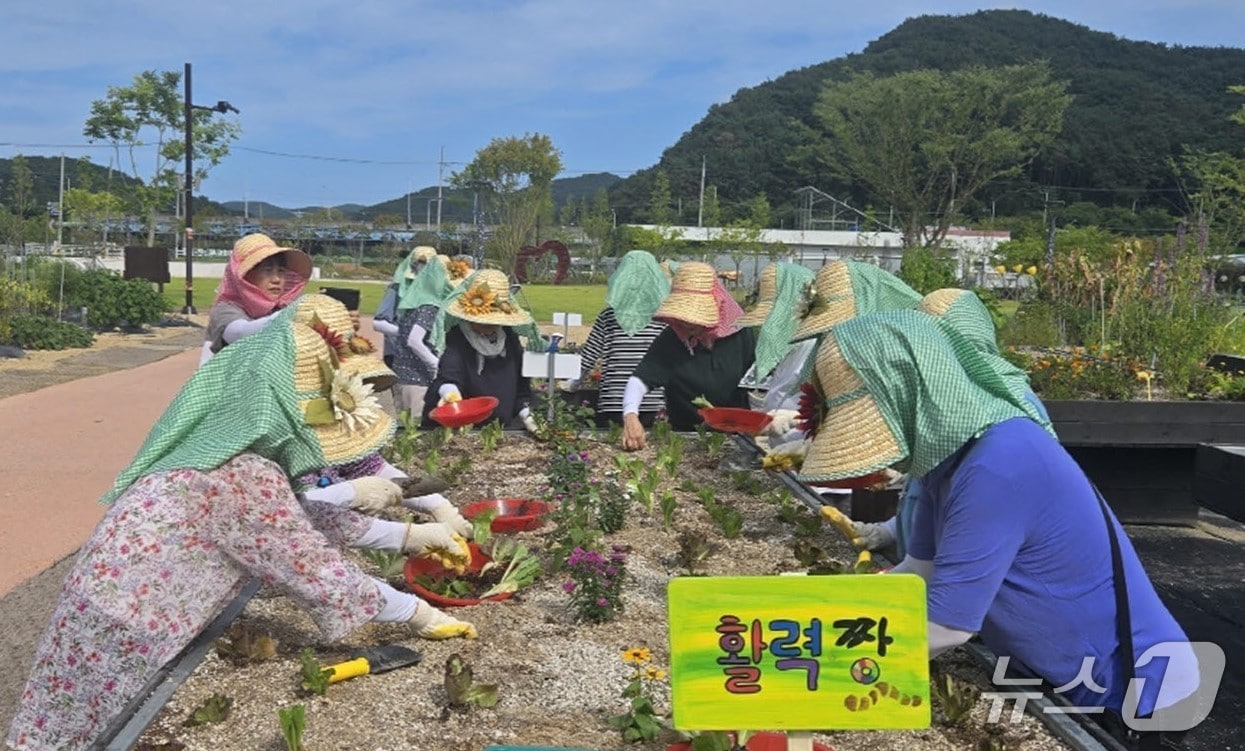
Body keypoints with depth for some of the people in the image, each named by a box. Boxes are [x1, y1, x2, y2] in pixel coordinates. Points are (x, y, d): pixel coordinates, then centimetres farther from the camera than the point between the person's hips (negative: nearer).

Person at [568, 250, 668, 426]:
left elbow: (588, 358, 4)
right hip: (651, 404, 0)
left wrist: (571, 385, 18)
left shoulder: (609, 316, -2)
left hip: (612, 401, 0)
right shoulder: (663, 317, -3)